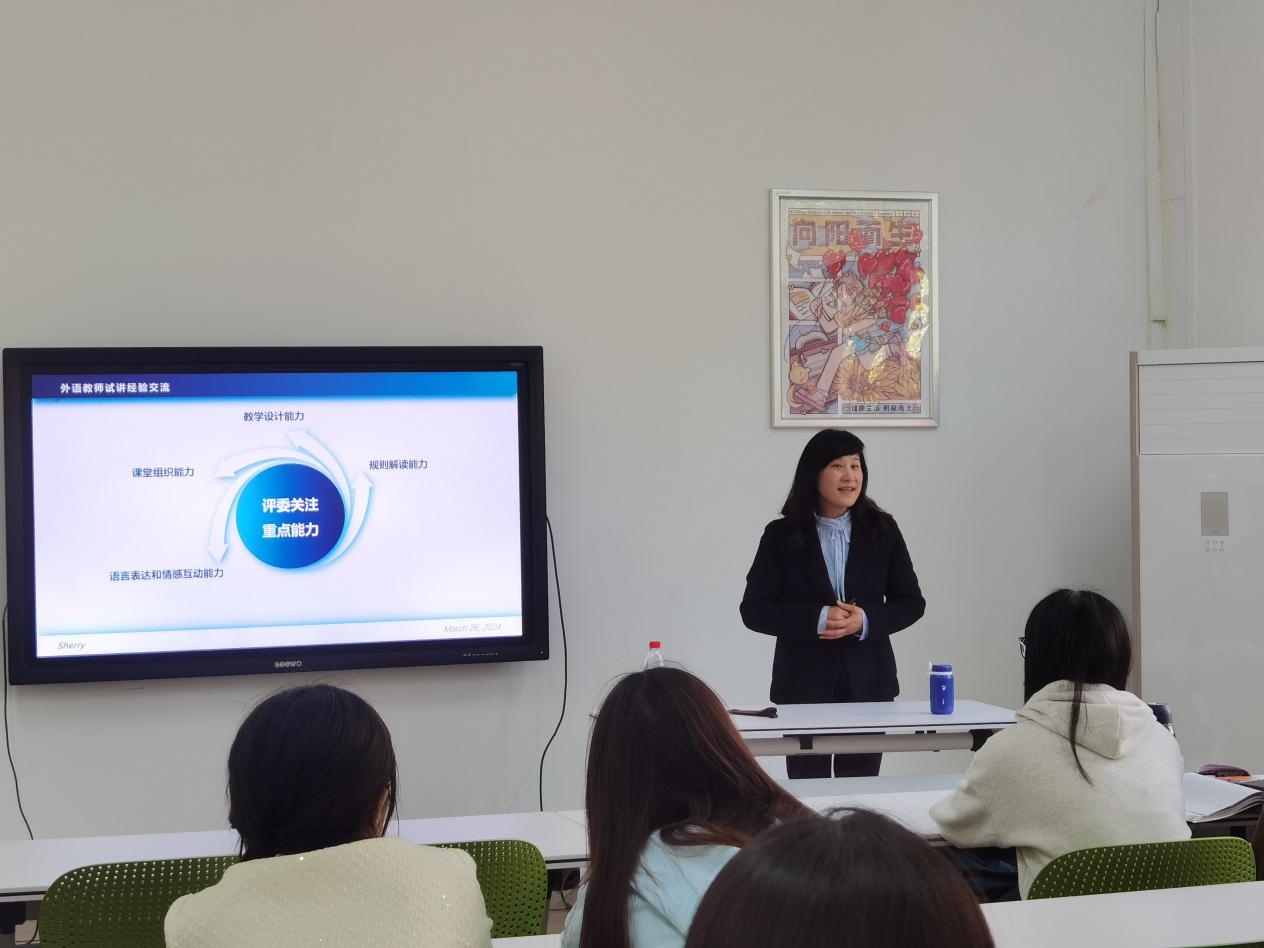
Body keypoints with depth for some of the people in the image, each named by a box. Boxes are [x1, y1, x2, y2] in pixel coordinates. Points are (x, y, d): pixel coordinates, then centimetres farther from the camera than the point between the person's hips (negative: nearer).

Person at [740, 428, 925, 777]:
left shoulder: (882, 530, 5)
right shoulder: (782, 536, 0)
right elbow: (754, 610, -3)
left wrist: (866, 620, -12)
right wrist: (816, 619, -16)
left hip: (867, 682, 1)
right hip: (804, 684, -1)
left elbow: (911, 602, 7)